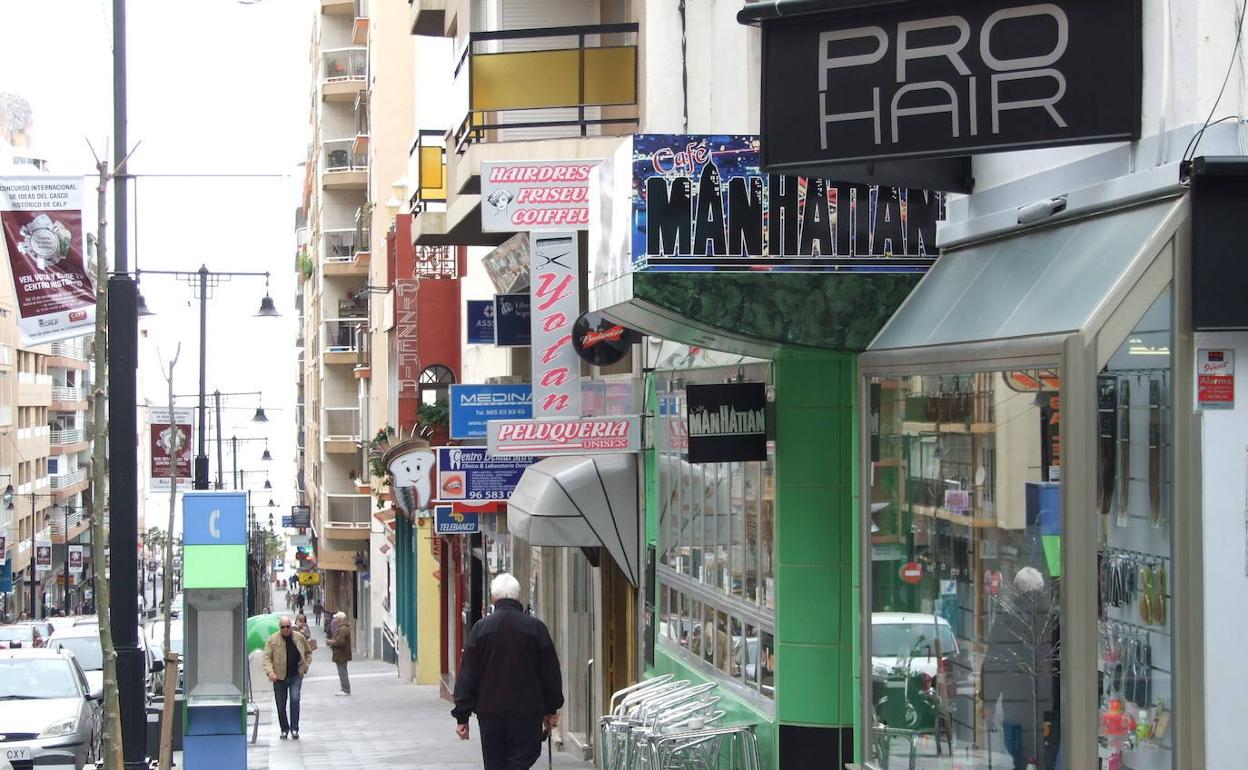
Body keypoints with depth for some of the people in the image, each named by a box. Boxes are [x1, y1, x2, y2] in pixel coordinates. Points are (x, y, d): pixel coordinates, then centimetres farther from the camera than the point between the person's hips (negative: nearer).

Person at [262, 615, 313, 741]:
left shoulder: (300, 637, 2)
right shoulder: (273, 640, -5)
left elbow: (308, 653, 17)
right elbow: (267, 657, -8)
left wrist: (305, 666, 4)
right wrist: (270, 671, -23)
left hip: (296, 676, 0)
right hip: (279, 677, 0)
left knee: (295, 700, -16)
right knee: (281, 706, 6)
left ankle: (294, 729, -9)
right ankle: (284, 729, 23)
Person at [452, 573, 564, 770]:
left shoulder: (481, 628, 1)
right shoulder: (536, 627, -1)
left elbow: (467, 674, 1)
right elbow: (551, 672, 5)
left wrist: (462, 716, 5)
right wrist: (551, 711, 16)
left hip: (490, 712, 1)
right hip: (527, 714, -1)